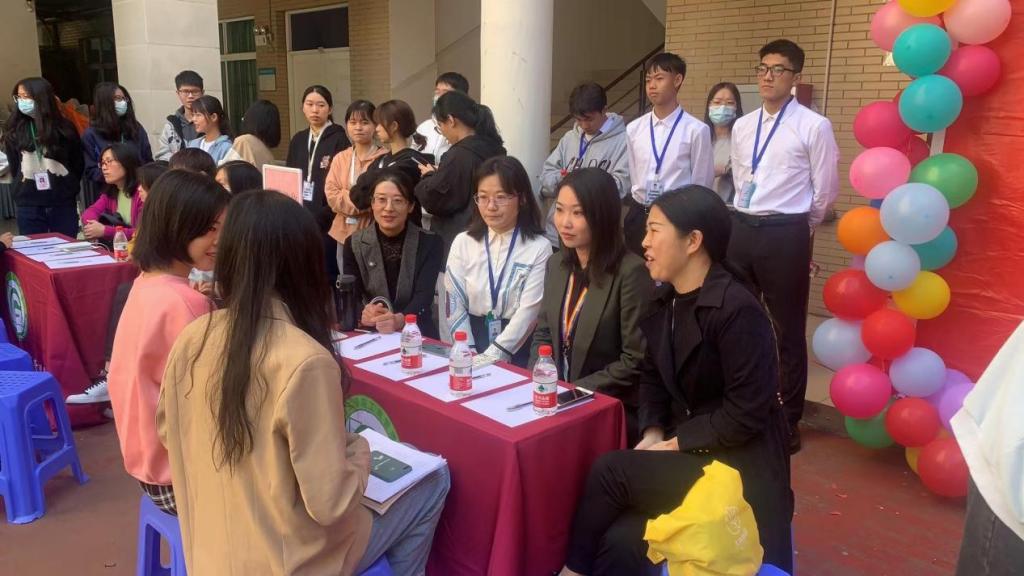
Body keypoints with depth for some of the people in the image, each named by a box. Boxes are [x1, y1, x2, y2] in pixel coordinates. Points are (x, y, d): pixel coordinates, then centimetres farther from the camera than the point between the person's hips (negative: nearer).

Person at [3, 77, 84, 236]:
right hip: (28, 204, 1)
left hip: (63, 202, -1)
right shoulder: (14, 129, 4)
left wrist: (69, 188, 6)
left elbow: (78, 162, 6)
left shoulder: (63, 127, 0)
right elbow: (13, 165, 11)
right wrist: (24, 189, 9)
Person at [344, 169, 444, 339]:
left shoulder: (430, 242, 0)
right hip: (369, 335, 1)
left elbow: (424, 295, -12)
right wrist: (363, 314, -27)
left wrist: (399, 320, -33)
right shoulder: (354, 244, 5)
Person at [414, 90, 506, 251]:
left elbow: (434, 200, -18)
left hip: (456, 239, -8)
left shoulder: (459, 155, -20)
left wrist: (429, 176, 1)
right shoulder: (494, 147, 5)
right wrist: (439, 174, 11)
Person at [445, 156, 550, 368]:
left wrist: (491, 356, -19)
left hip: (517, 353, -2)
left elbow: (529, 310, -11)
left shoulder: (539, 248, -4)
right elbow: (454, 303, 1)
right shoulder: (463, 243, 6)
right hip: (474, 339, 2)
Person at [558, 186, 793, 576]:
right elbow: (652, 377, 12)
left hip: (736, 466, -6)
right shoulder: (662, 301, 5)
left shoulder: (737, 310, -20)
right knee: (621, 541, -18)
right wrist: (652, 435, -5)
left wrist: (674, 445, -15)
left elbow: (746, 412, -20)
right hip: (680, 448, 6)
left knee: (609, 471, -19)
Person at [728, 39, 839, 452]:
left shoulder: (814, 127, -6)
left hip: (786, 235, -5)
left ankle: (788, 420, 21)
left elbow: (825, 191, 0)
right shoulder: (742, 126, 11)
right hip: (741, 229, 6)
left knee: (788, 331, 5)